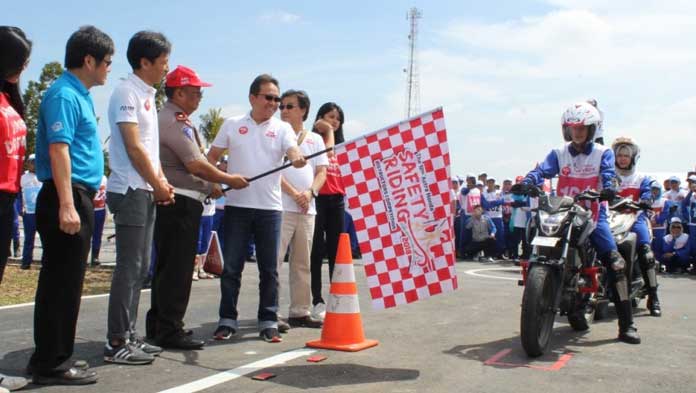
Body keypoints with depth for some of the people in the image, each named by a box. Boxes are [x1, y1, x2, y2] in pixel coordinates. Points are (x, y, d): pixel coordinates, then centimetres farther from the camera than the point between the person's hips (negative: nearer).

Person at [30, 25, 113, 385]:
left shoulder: (80, 95, 18)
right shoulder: (64, 95, -12)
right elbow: (58, 150, -21)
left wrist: (93, 184, 23)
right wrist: (67, 205, -26)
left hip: (77, 196, 10)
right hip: (68, 197, -10)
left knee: (62, 283, 14)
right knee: (63, 284, -4)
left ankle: (49, 358, 24)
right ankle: (52, 364, 5)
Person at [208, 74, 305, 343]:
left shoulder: (282, 128, 6)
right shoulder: (232, 125, 8)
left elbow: (293, 152, -12)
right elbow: (212, 156, 13)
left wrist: (297, 159, -34)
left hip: (270, 207, 0)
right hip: (236, 206, 0)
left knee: (269, 269, 5)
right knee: (231, 267, 4)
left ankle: (268, 322, 15)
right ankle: (227, 320, 15)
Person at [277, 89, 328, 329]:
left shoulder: (315, 139, 16)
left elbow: (322, 172, 10)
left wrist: (309, 193, -9)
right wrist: (294, 194, -13)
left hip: (307, 209, 5)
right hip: (281, 207, -4)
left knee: (302, 264, 10)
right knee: (273, 261, -7)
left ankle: (300, 312, 18)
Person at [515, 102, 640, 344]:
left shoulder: (603, 153, 6)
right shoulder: (558, 153, 8)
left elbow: (608, 173, -12)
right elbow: (543, 170, -8)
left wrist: (607, 189, -35)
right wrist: (527, 183, -30)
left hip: (593, 215, -1)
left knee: (615, 263, -13)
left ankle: (626, 326, -8)